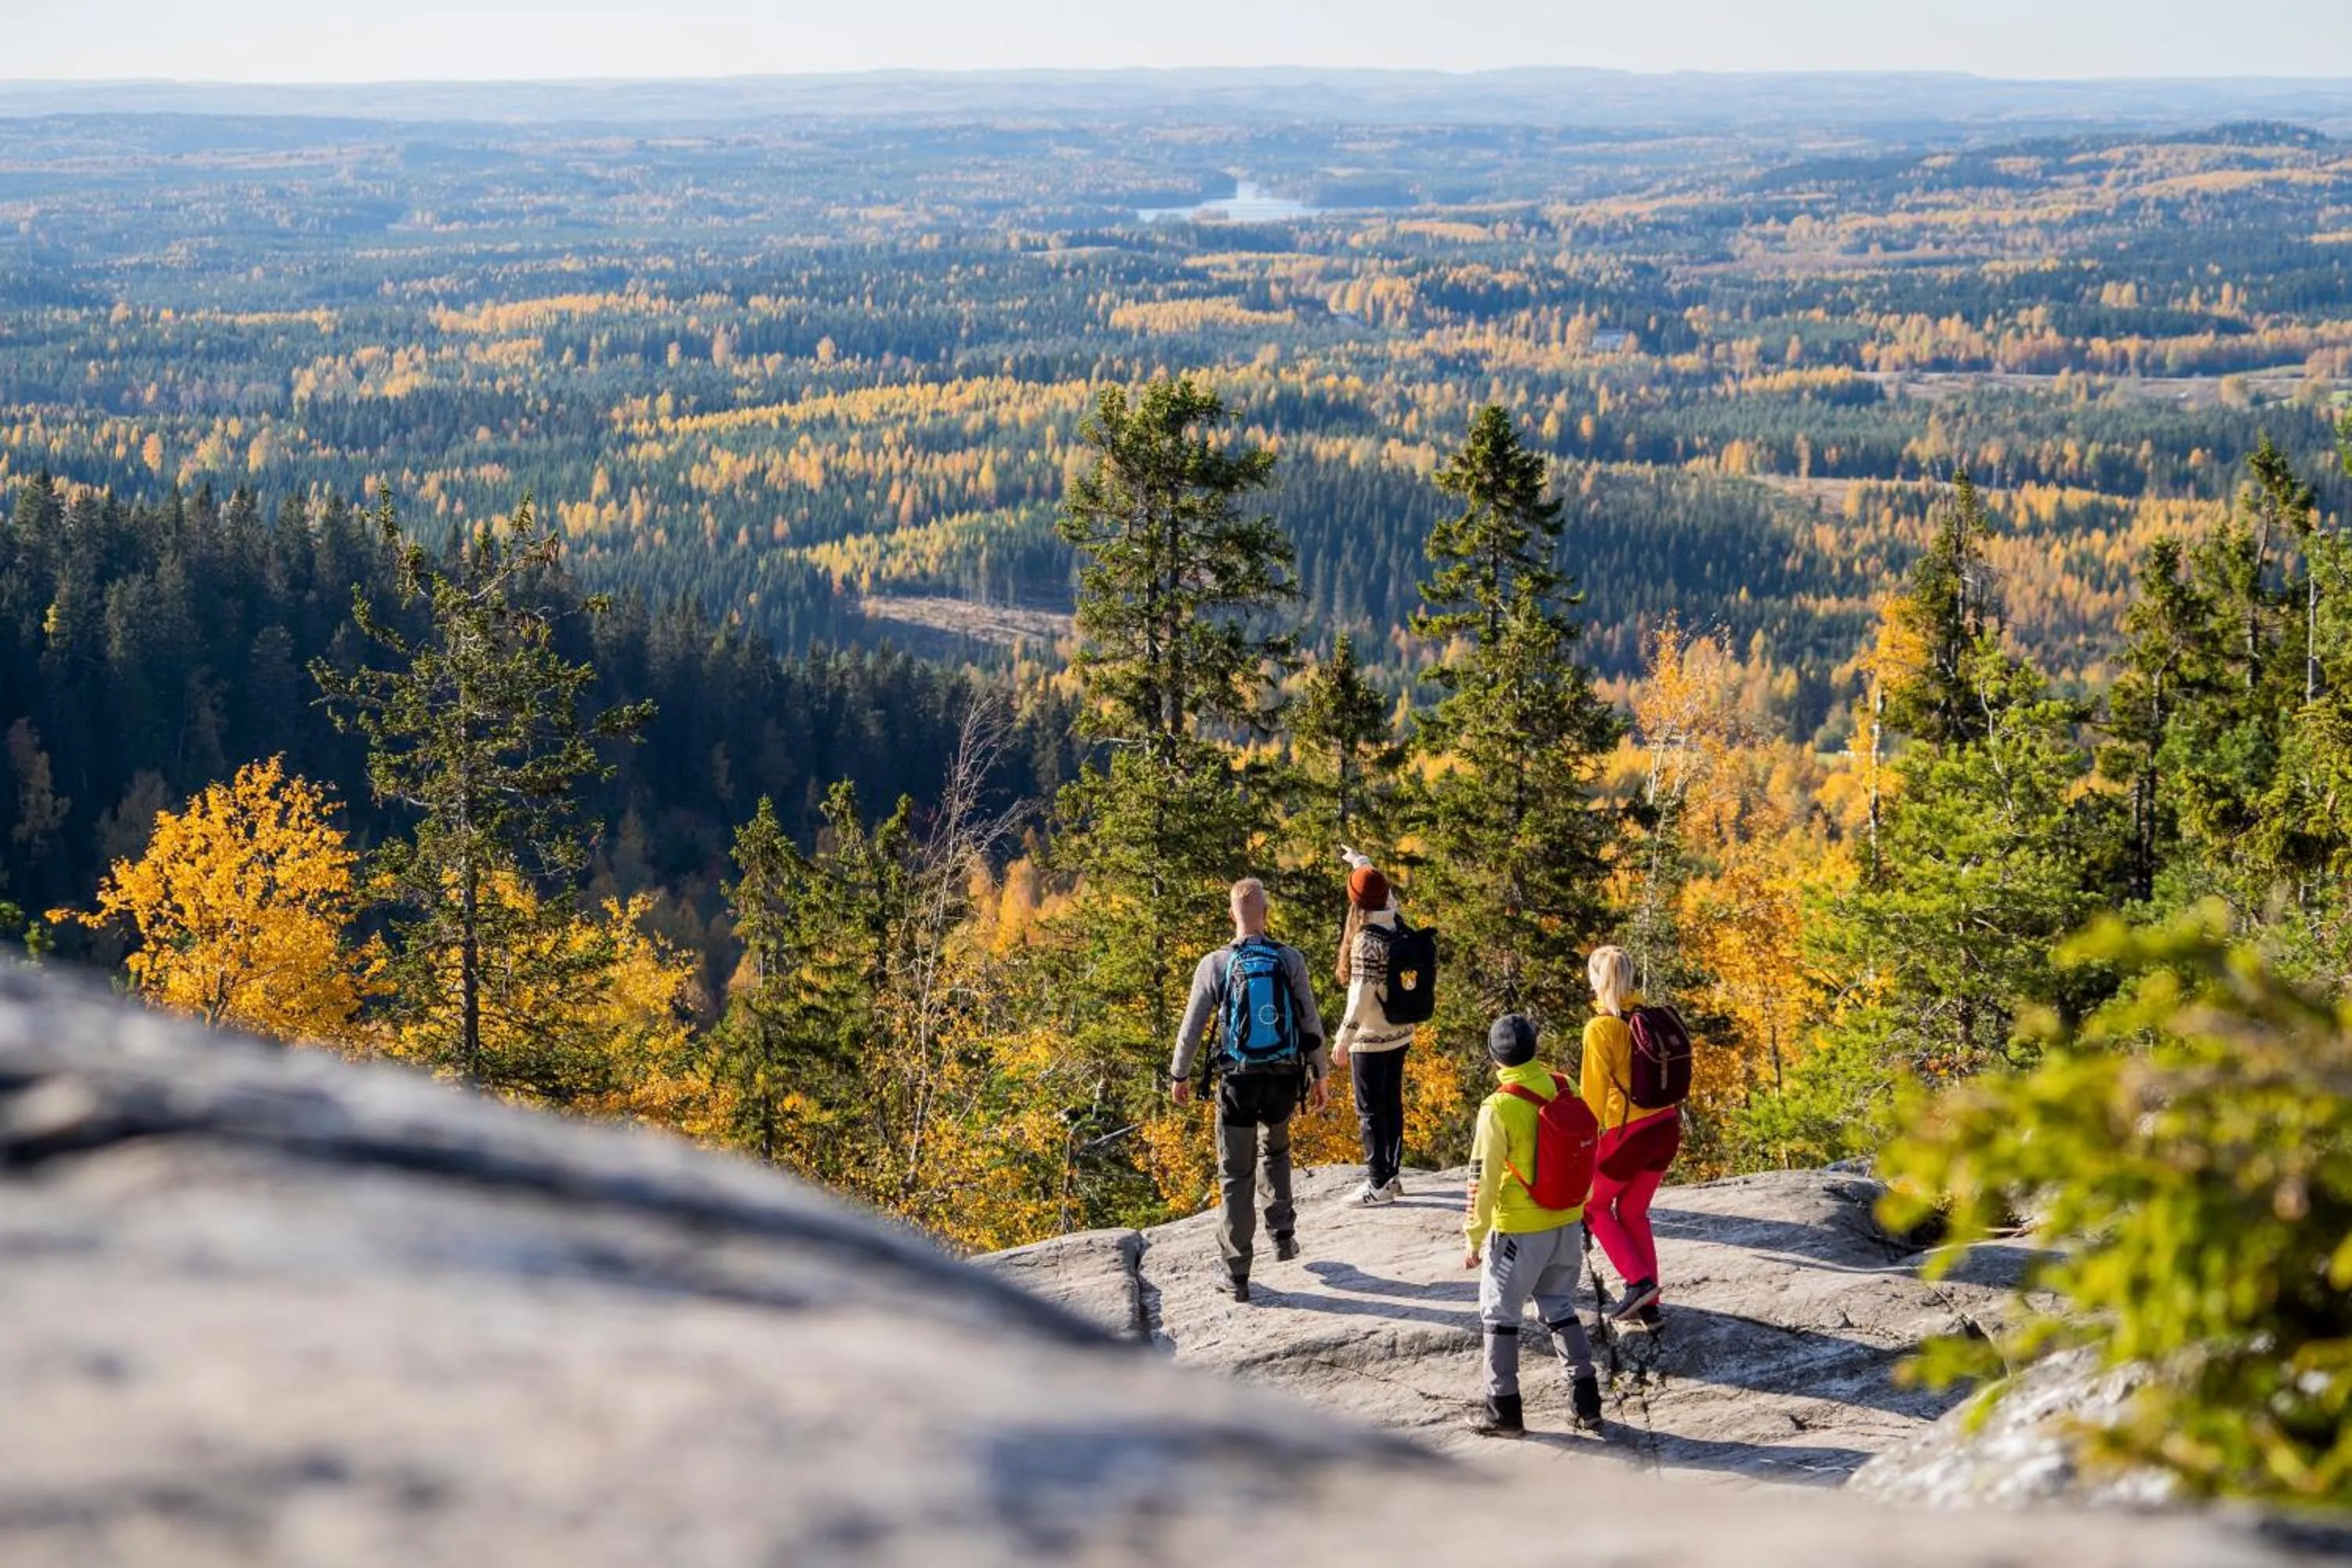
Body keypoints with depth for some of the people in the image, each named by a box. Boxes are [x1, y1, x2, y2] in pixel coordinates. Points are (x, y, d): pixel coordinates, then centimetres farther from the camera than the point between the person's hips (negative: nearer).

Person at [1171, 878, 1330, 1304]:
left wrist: (1179, 1076, 14)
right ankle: (1283, 1235, 24)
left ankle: (1237, 1276, 8)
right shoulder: (1291, 961, -5)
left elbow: (1192, 1028, -1)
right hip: (1284, 1079, 2)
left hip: (1238, 1081, -2)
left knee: (1236, 1175, 7)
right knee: (1276, 1150, 30)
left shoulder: (1215, 965, -7)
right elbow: (1311, 1023, -1)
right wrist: (1320, 1076, 11)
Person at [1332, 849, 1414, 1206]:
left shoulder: (1366, 941, -23)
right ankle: (1393, 1174, 26)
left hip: (1372, 1039, -8)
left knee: (1371, 1110, 1)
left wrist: (1343, 1039, -18)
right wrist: (1359, 861, 35)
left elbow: (1362, 994, -24)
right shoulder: (1393, 922, -1)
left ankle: (1379, 1184, 5)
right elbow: (1387, 892, 22)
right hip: (1400, 1032, 8)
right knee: (1392, 1103, 17)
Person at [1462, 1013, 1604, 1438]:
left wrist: (1475, 1238, -5)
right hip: (1568, 1224, 5)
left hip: (1518, 1230, -5)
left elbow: (1484, 1179, -15)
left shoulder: (1498, 1109, -19)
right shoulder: (1564, 1090, -4)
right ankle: (1587, 1399, 19)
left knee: (1500, 1314, 10)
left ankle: (1504, 1410, 12)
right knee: (1559, 1307, 21)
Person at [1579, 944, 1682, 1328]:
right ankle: (1648, 1306, 17)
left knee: (1595, 1204, 16)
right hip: (1667, 1127, 6)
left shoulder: (1601, 1027, -14)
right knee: (1633, 1212, 19)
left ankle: (1638, 1281, 1)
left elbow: (1593, 1092, -12)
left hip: (1629, 1133, -6)